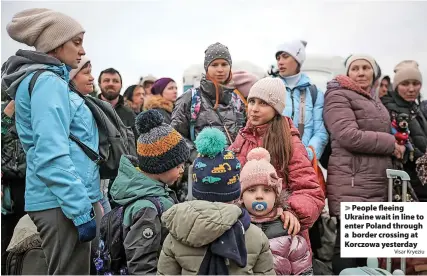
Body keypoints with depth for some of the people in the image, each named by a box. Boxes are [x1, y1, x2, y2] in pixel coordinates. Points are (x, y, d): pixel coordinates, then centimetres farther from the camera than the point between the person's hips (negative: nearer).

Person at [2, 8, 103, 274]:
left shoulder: (52, 80, 17)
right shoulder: (48, 82, -12)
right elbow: (52, 157, -22)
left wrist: (88, 202, 20)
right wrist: (82, 210, -22)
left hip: (63, 199, 10)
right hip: (63, 202, -10)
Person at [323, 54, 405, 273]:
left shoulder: (374, 100, 24)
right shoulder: (338, 96, -4)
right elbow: (350, 136, -18)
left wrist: (395, 144, 15)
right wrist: (390, 143, -10)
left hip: (376, 185, 9)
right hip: (351, 185, -8)